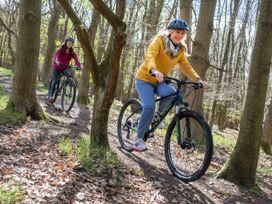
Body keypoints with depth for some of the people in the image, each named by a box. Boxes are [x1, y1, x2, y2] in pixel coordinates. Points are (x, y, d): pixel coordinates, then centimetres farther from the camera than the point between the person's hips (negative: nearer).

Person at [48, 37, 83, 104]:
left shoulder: (72, 53, -8)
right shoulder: (60, 50, -13)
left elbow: (76, 61, -23)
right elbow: (56, 56, -30)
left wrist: (80, 65, -45)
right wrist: (56, 61, -54)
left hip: (65, 68, 2)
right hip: (57, 68, -2)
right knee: (55, 81, -11)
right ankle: (51, 95, 4)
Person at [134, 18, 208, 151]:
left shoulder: (180, 50, 3)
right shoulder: (160, 40, -15)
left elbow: (186, 67, -3)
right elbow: (149, 55, -32)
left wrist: (198, 79, -20)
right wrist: (154, 70, -52)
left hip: (159, 81, 4)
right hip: (145, 78, -4)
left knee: (172, 93, -28)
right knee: (149, 106, -24)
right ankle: (139, 139, -9)